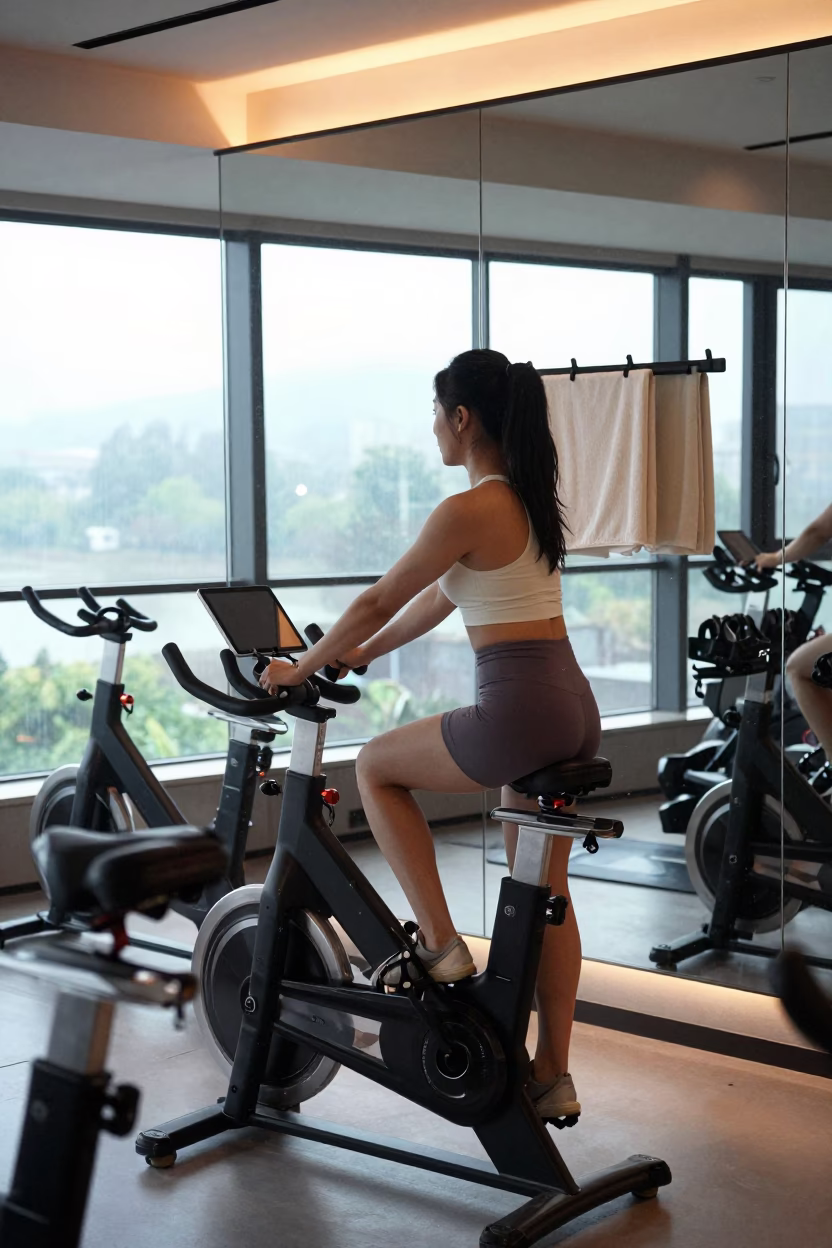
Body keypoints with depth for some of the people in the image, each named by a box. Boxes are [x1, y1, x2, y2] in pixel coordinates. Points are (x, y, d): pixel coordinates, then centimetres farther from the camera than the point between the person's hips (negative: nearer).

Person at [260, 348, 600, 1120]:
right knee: (545, 893, 16)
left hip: (518, 711, -9)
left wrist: (299, 671, 7)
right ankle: (553, 1076, 23)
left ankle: (439, 942, 12)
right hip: (574, 707, 9)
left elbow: (378, 602, -6)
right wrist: (356, 656, 29)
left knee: (375, 765, 15)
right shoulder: (532, 501, 15)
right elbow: (440, 600, 23)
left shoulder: (467, 511, -13)